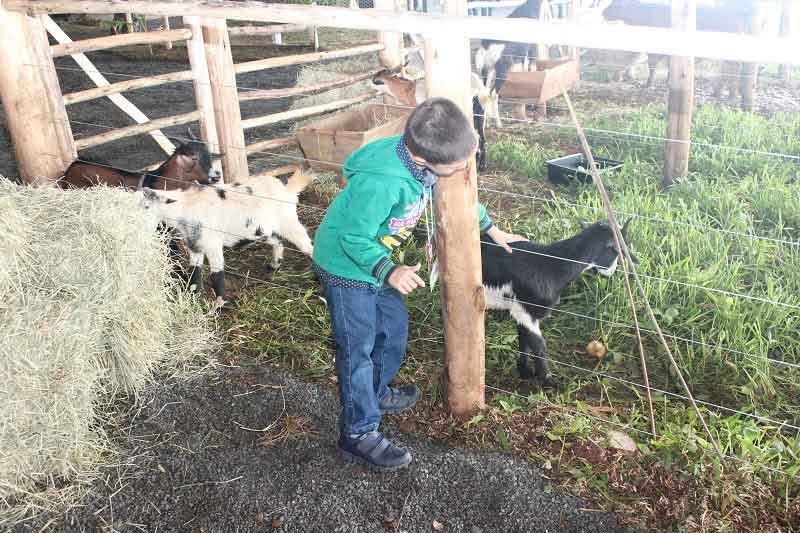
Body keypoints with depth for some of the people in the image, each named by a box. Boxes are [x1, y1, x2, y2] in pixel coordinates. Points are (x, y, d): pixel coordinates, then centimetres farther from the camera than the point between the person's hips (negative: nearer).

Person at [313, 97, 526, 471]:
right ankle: (359, 435, 16)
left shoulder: (421, 156, -13)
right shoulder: (382, 183, -39)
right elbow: (354, 240, -28)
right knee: (358, 349, 1)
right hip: (347, 264, -8)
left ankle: (377, 393, 43)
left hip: (376, 257, 8)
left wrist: (492, 230, 13)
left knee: (394, 326, 20)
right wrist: (390, 272, -38)